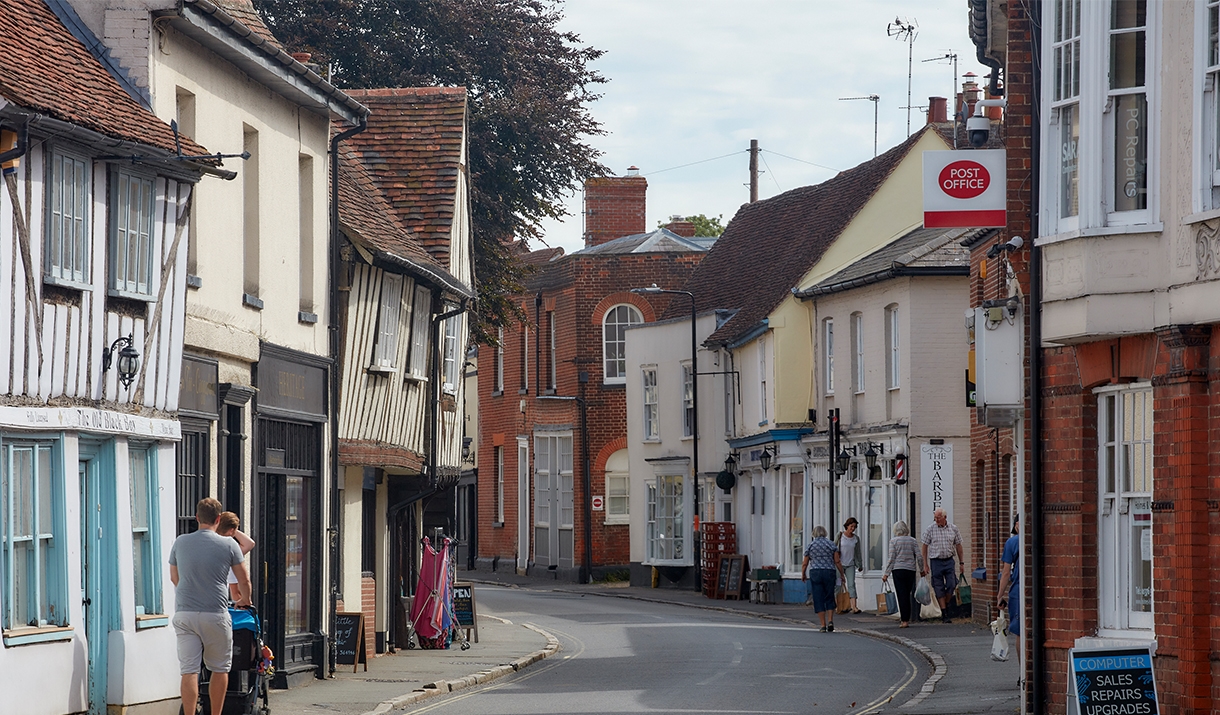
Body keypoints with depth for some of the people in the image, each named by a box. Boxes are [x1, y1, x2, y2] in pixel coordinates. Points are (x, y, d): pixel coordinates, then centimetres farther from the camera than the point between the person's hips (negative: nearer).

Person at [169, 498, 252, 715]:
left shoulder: (180, 543, 6)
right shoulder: (229, 545, -2)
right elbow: (244, 581, 7)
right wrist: (245, 601, 28)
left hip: (184, 614, 2)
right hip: (215, 614, -2)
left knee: (189, 671, -1)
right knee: (220, 669, 13)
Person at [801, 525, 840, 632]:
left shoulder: (810, 545, 3)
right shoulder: (831, 544, 3)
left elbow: (805, 563, 6)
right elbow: (837, 561, 0)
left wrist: (803, 574, 23)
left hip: (815, 572, -1)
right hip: (829, 572, 1)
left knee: (819, 599, 2)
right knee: (829, 598, 11)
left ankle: (823, 625, -3)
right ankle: (830, 621, -6)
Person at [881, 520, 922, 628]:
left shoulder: (894, 541, -4)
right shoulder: (913, 541, 4)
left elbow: (891, 558, -6)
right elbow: (918, 557, 3)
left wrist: (886, 573, -2)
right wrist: (921, 570, 15)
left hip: (898, 570, -3)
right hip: (911, 570, 3)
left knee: (902, 595, -2)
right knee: (907, 595, 14)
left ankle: (905, 621, -6)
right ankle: (907, 618, 15)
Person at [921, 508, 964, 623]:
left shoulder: (953, 529, 2)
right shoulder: (930, 529, -4)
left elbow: (958, 545, 11)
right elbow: (925, 546, 1)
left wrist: (961, 562, 11)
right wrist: (925, 564, -2)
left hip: (949, 560, 2)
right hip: (935, 561, -2)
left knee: (951, 585, -7)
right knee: (939, 588, -1)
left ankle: (946, 605, 18)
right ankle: (944, 614, 3)